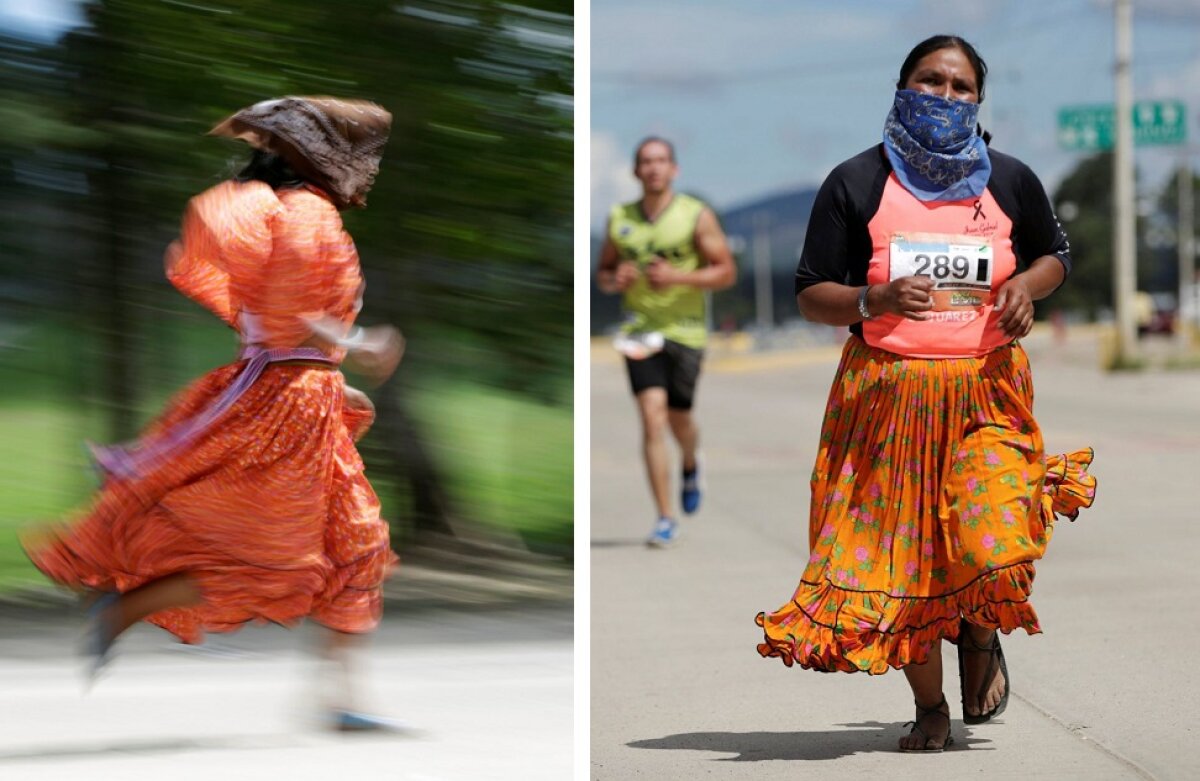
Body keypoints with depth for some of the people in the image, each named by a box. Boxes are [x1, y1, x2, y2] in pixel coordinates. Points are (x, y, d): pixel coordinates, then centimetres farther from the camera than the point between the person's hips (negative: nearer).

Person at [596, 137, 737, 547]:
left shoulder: (697, 216, -3)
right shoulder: (619, 219, 6)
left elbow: (726, 272, -5)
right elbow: (603, 271, 16)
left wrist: (677, 277, -19)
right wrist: (615, 280, -9)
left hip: (685, 329, -1)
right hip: (640, 329, 1)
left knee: (679, 420, 6)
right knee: (652, 417, -11)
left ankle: (690, 466, 45)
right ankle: (665, 520, -10)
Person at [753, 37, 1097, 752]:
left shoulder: (1010, 181, 6)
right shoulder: (857, 183, -1)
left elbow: (1056, 254, 22)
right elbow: (811, 295, 0)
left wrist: (1028, 285, -1)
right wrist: (877, 301, -20)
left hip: (987, 389, 0)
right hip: (886, 396, 0)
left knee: (993, 547, -19)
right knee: (899, 557, 3)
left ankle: (982, 637, 17)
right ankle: (930, 710, 23)